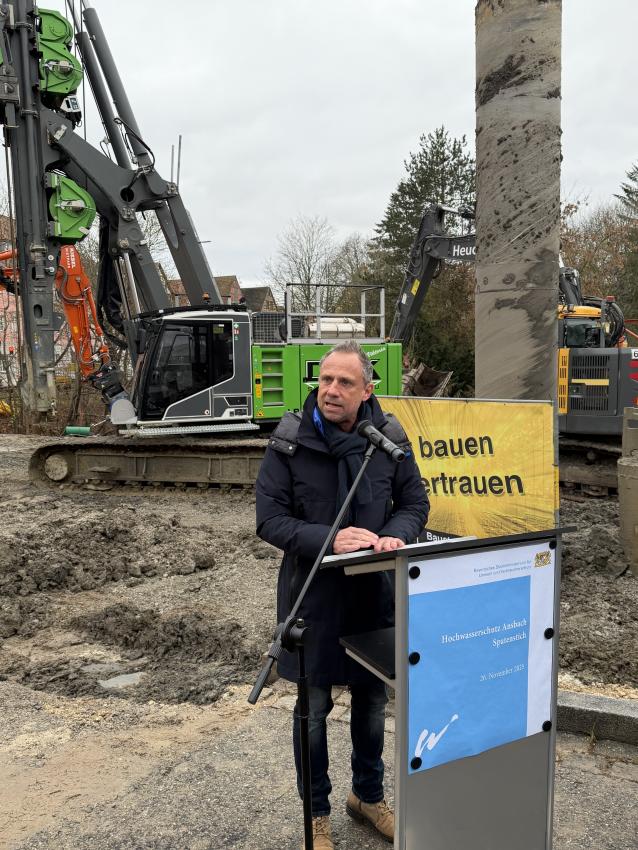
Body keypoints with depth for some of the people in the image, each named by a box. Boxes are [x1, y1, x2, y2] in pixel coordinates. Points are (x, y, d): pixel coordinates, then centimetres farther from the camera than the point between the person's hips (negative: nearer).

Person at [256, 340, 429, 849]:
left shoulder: (389, 438, -4)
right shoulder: (290, 442, -12)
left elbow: (415, 502, 3)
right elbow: (270, 518, -13)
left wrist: (396, 536, -19)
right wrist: (328, 540, -28)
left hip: (376, 594, 3)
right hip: (315, 594, -3)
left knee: (372, 701, 20)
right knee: (313, 708, 12)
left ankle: (368, 796, 46)